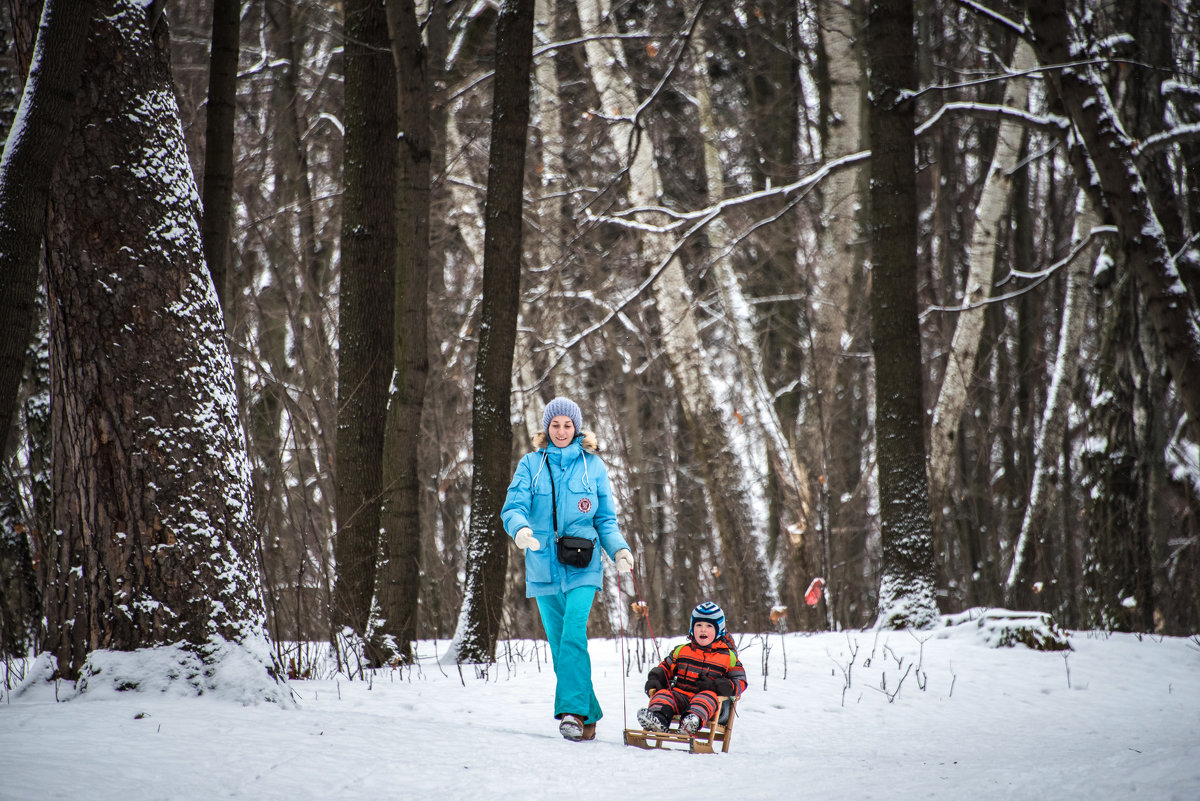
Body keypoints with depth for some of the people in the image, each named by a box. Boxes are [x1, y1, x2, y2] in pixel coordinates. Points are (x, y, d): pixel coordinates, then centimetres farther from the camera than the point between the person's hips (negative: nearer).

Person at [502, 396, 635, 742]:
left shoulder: (593, 466, 6)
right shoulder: (531, 464, 6)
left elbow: (606, 519, 11)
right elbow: (513, 507, -5)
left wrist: (619, 549, -7)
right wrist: (520, 529, -27)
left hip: (582, 567, -2)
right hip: (544, 566, 2)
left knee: (573, 634, -20)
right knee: (559, 644, 4)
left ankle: (573, 710, -23)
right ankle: (588, 717, 13)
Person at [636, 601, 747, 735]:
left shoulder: (728, 657, 10)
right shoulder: (681, 651, 21)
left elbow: (740, 682, 5)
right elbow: (665, 667, 30)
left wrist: (714, 686, -11)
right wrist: (655, 679, 6)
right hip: (680, 695, 3)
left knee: (708, 696, -36)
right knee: (663, 693, -24)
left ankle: (695, 718, -65)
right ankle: (657, 718, -54)